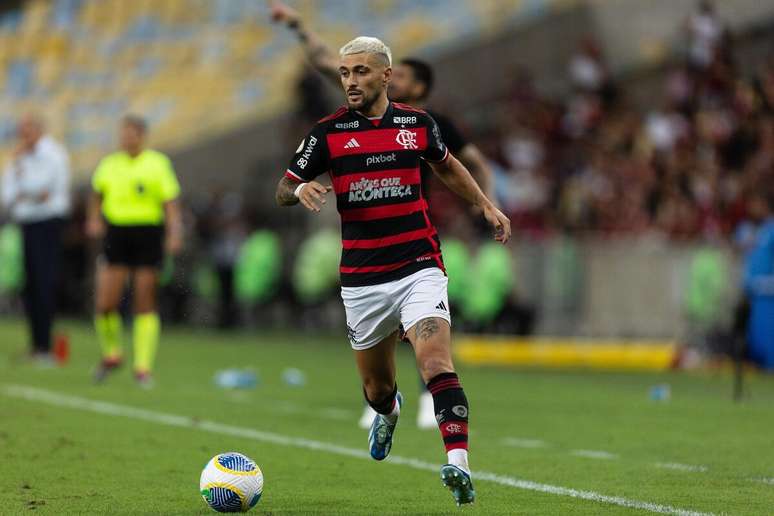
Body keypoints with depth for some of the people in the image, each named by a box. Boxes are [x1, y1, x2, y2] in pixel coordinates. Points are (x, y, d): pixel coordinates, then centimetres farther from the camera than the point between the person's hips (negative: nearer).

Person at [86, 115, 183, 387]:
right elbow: (97, 194, 25)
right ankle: (111, 354, 18)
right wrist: (95, 219, 9)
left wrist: (174, 232, -17)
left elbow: (170, 201, -4)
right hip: (116, 234, 2)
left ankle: (143, 367, 5)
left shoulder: (158, 163, 0)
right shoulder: (109, 164, 9)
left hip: (148, 235, -2)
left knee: (145, 306, -2)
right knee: (105, 304, -6)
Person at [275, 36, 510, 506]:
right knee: (377, 387, 12)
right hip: (362, 280, 1)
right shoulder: (328, 132, -1)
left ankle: (459, 466, -28)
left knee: (438, 366, -20)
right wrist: (301, 190, -21)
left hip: (419, 268, -1)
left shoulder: (418, 123, 4)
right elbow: (283, 190, 2)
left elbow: (448, 167, 24)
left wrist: (487, 206, 19)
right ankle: (388, 412, 49)